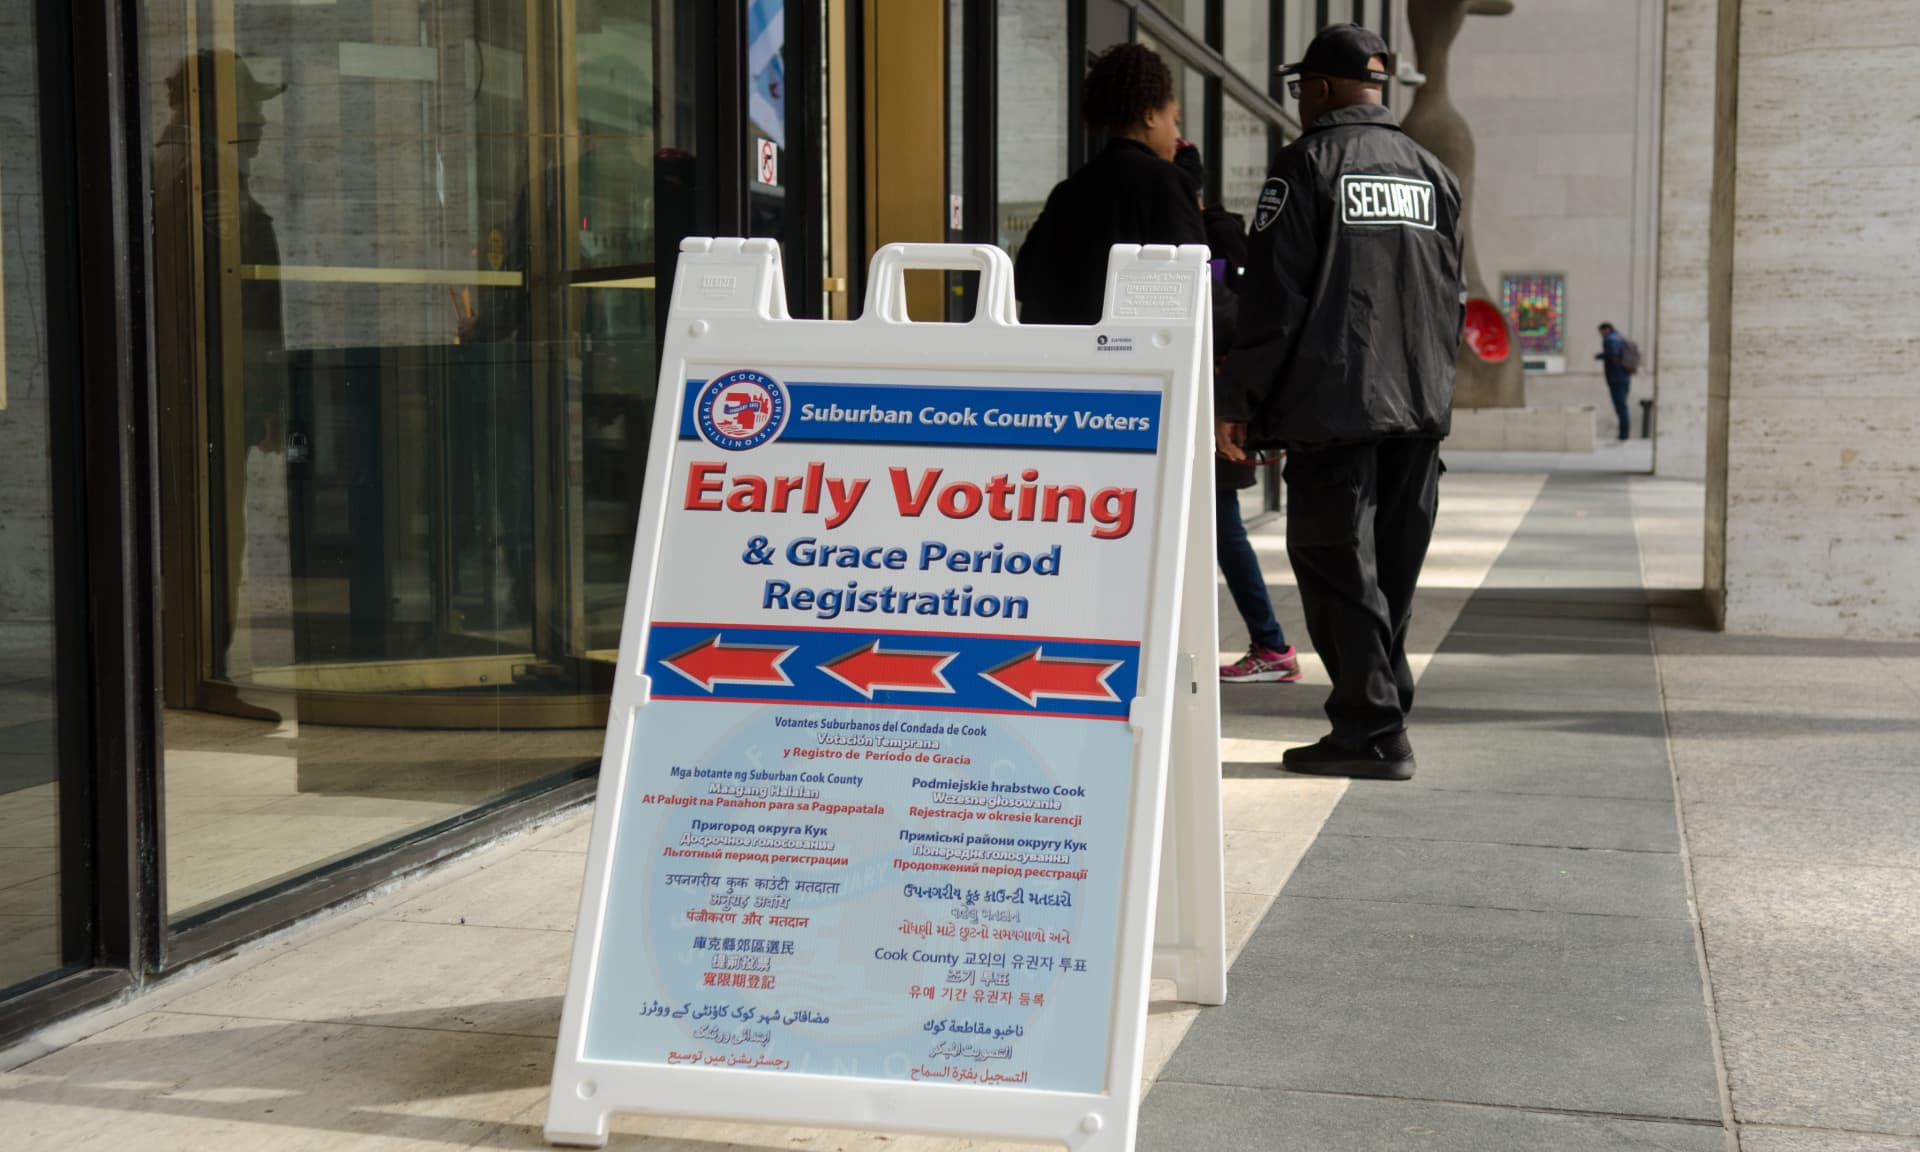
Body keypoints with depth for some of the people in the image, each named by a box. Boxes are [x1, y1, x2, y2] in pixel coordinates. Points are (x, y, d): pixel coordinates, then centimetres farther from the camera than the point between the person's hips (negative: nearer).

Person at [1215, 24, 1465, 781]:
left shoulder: (1308, 164, -4)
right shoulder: (1431, 172, 14)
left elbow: (1274, 297, -9)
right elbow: (1452, 299, 16)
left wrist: (1237, 400, -6)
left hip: (1335, 401, -6)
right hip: (1420, 406, 6)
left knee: (1336, 568, -2)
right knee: (1393, 571, 11)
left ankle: (1372, 731, -5)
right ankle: (1381, 720, 17)